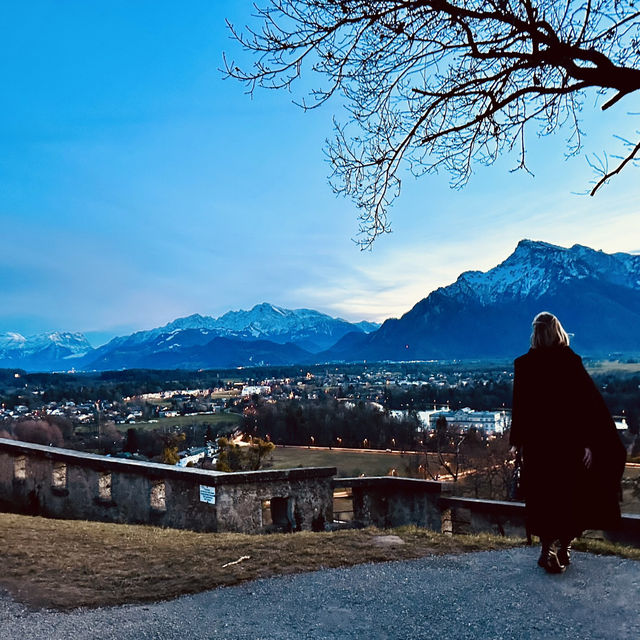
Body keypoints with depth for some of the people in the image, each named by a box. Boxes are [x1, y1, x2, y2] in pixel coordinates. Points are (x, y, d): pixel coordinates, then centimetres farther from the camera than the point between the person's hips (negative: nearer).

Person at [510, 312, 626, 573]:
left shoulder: (523, 365, -6)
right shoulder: (571, 361, -8)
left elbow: (519, 406, -3)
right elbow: (587, 402, -9)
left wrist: (517, 440, 5)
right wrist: (588, 442, -3)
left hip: (537, 442, 0)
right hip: (569, 442, 0)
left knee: (543, 497, 10)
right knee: (572, 497, 15)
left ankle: (549, 548, 8)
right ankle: (564, 549, 21)